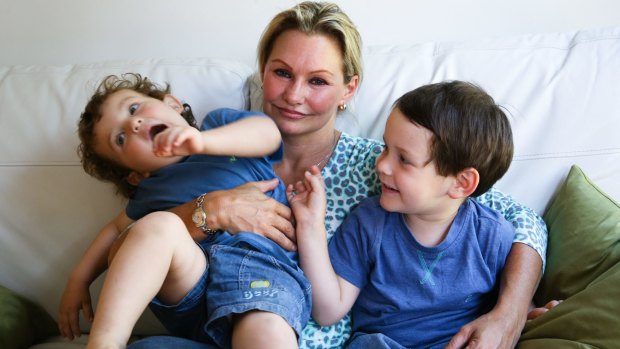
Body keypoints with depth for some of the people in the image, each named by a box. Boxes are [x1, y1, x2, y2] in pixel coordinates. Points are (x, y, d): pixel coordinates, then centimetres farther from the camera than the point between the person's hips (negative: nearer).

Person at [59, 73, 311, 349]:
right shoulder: (149, 189, 27)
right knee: (160, 224, -30)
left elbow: (268, 133, 1)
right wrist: (79, 280, 27)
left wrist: (202, 140, -16)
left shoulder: (219, 122, 20)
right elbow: (118, 228, 39)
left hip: (264, 265, -3)